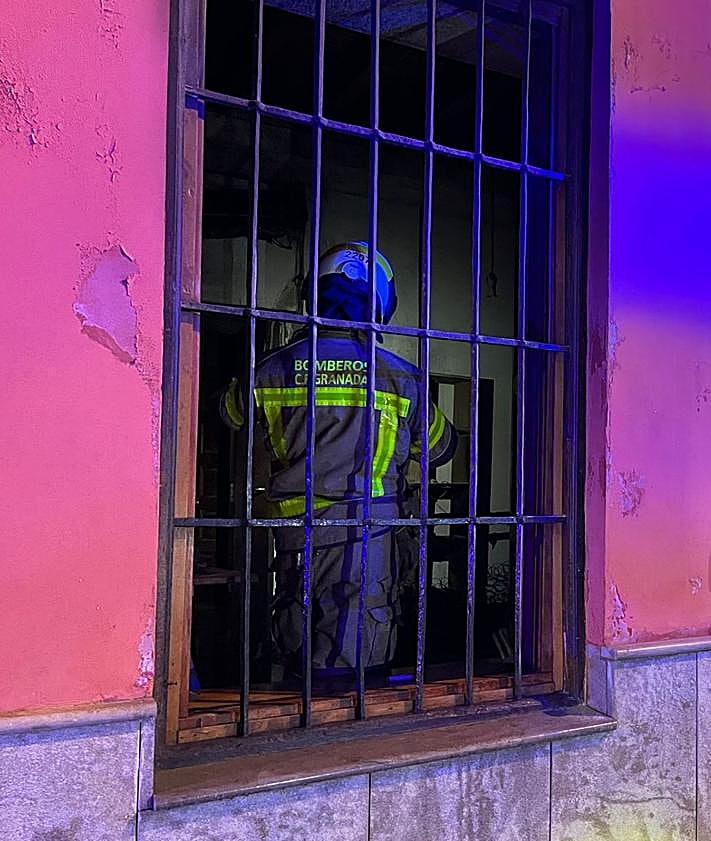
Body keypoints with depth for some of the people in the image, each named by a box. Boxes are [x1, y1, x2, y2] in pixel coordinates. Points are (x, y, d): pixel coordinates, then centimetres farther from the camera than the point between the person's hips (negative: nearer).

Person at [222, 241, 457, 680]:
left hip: (295, 535, 3)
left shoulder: (274, 368, 1)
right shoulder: (399, 377, -3)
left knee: (296, 653, 16)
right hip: (370, 536, -2)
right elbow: (442, 447, 12)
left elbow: (232, 410, 22)